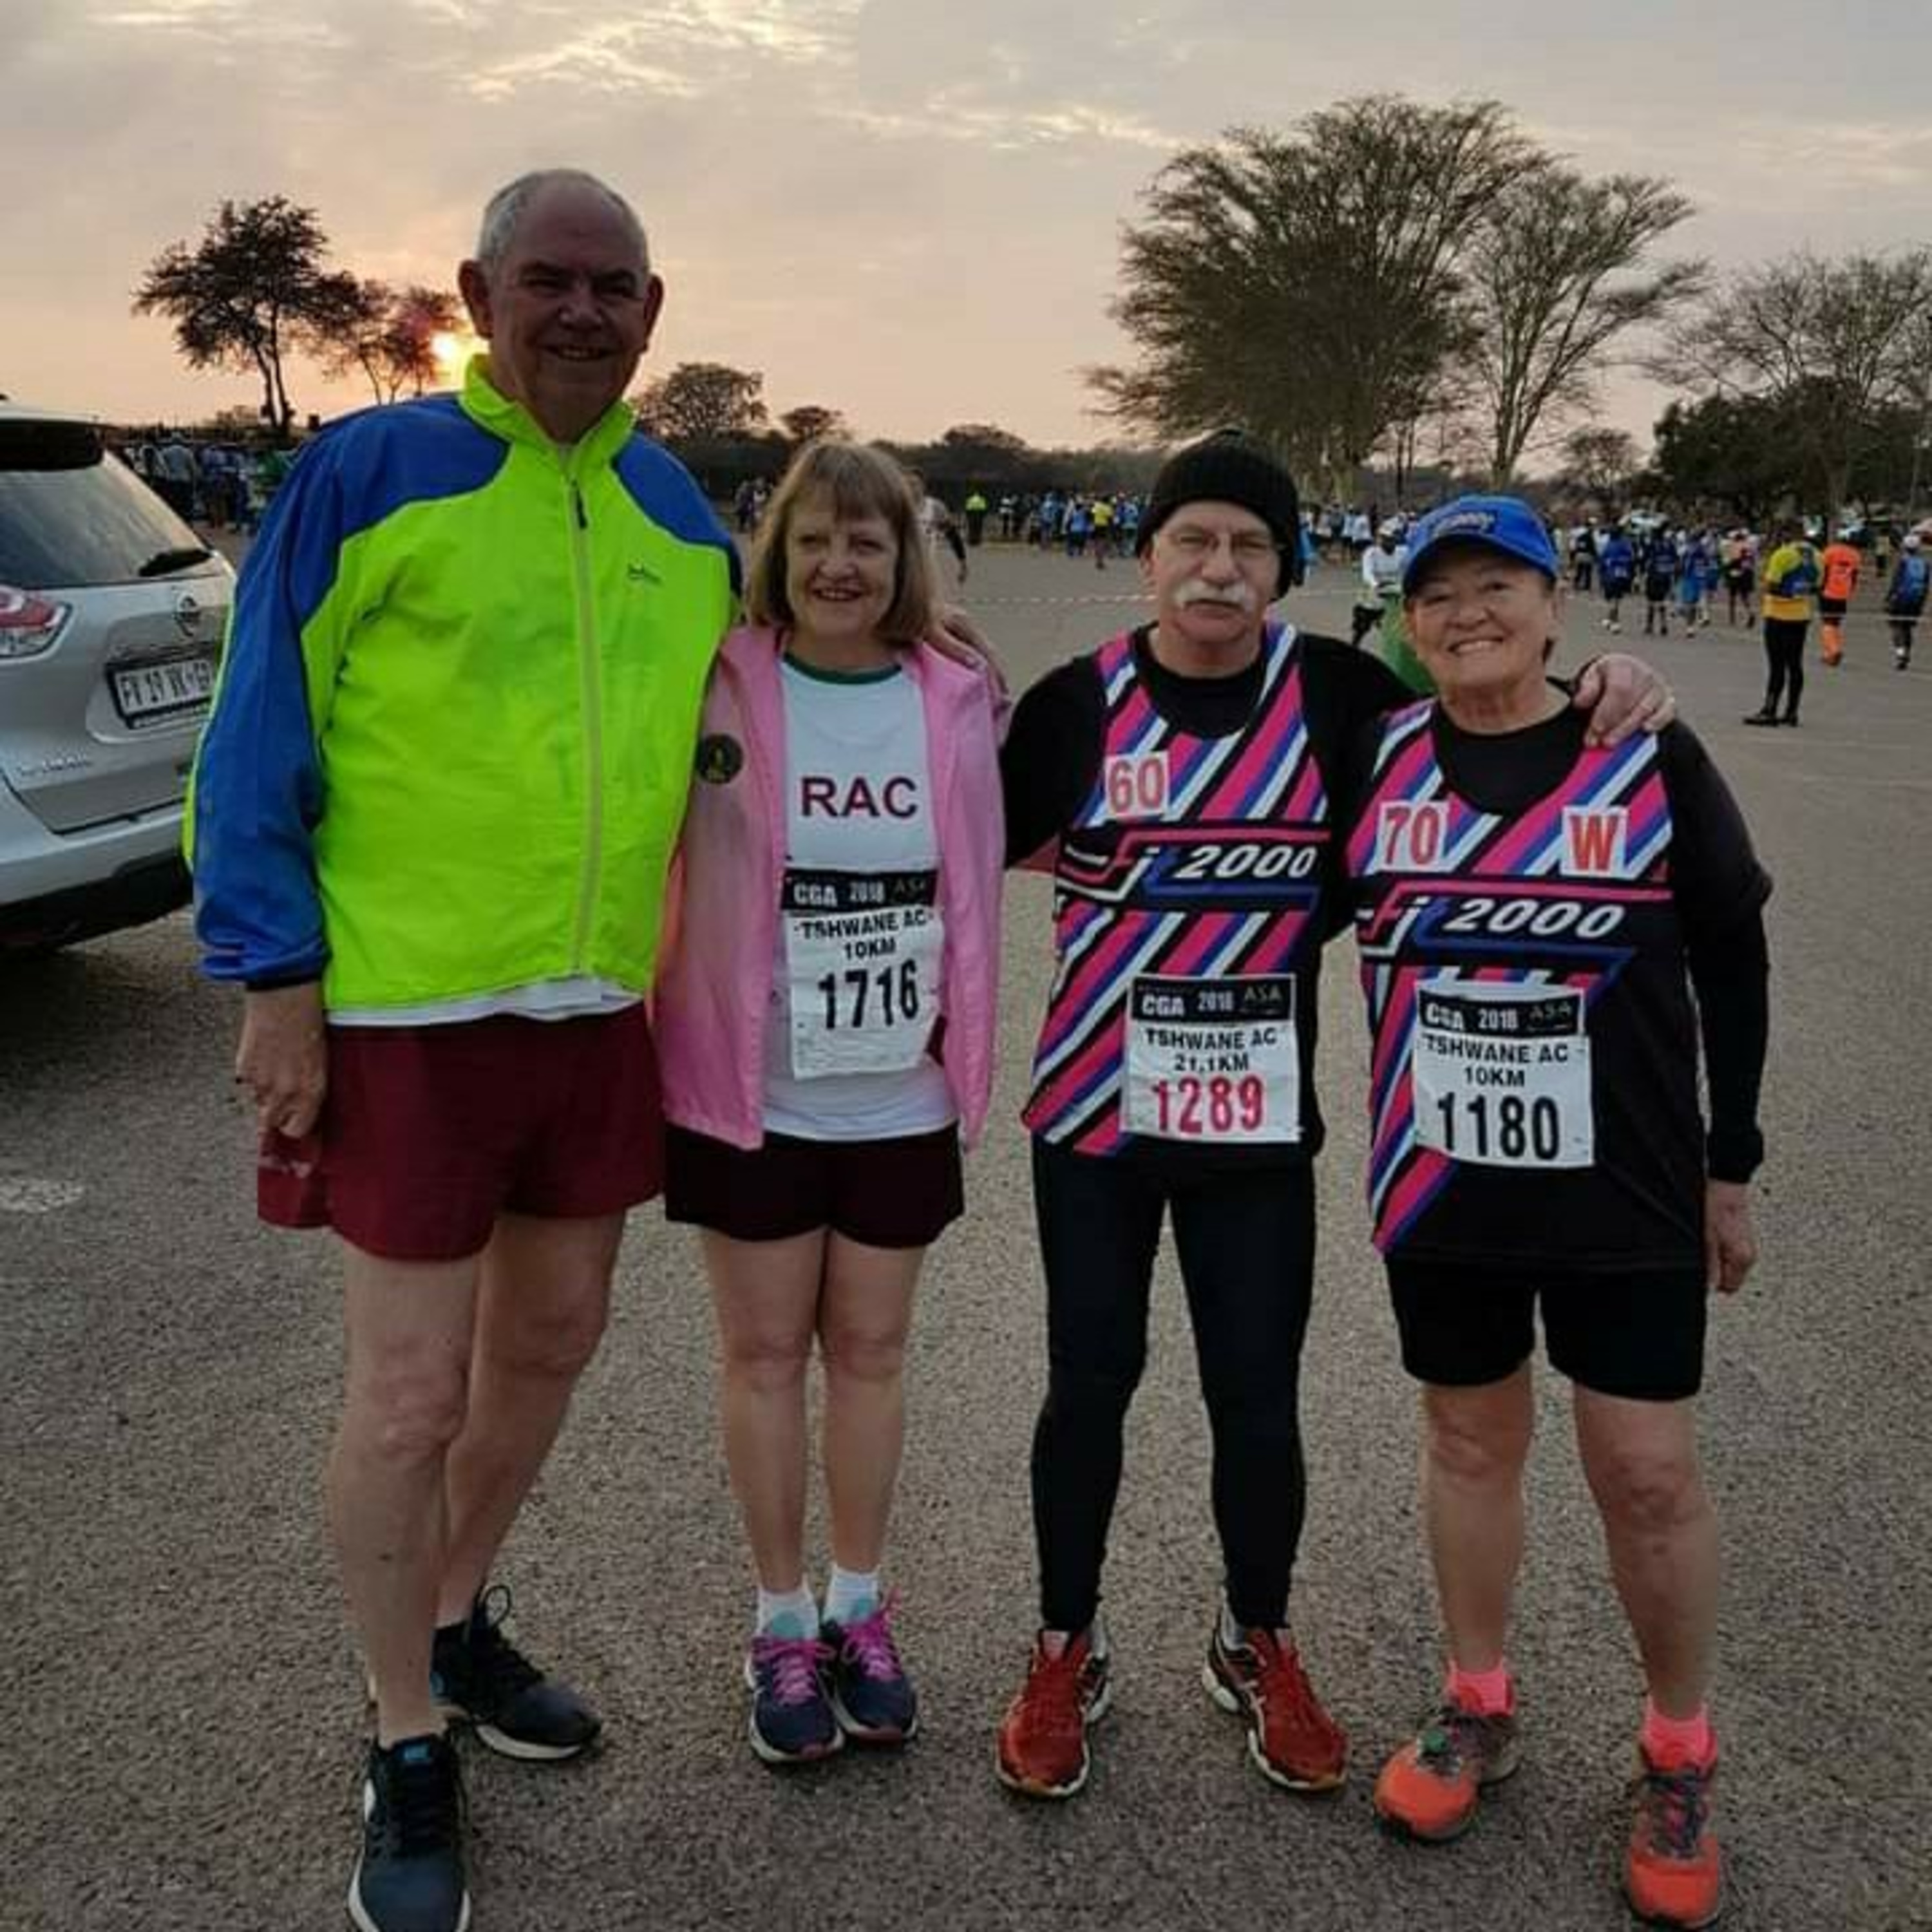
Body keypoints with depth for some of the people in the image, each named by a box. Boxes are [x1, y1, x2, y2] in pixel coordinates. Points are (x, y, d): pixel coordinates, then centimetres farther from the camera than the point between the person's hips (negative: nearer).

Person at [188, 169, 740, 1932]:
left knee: (551, 1338, 17)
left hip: (601, 1008, 6)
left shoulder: (682, 513, 8)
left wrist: (682, 967, 15)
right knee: (410, 1392, 1)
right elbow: (257, 744, -7)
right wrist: (276, 976, -11)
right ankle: (409, 1753, 22)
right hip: (405, 1009, -6)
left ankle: (456, 1621, 42)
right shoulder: (363, 474, -8)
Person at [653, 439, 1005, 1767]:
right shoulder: (721, 690, -9)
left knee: (871, 1350, 15)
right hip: (750, 1094, -2)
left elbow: (976, 885, 4)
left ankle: (860, 1608, 33)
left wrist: (969, 1064, 5)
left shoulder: (954, 702, -1)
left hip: (900, 1100, 2)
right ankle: (783, 1622, 28)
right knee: (766, 1352, 11)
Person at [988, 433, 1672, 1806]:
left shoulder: (1334, 691, -4)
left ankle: (1258, 1647, 36)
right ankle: (1067, 1652, 32)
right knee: (1091, 1382, 10)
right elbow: (986, 849, 5)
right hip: (1097, 1108, 0)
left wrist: (1599, 699, -10)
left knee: (1258, 1396, 10)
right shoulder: (1080, 702, -5)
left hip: (1259, 1119, 1)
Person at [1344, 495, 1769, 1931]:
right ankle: (1480, 1707, 36)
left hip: (1627, 1190, -2)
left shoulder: (1653, 759, -6)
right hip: (1442, 1182, 2)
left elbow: (1731, 965, 0)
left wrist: (1731, 1166, 2)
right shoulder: (1380, 761, -1)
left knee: (1649, 1472, 4)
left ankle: (1680, 1757, 26)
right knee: (1472, 1441, 15)